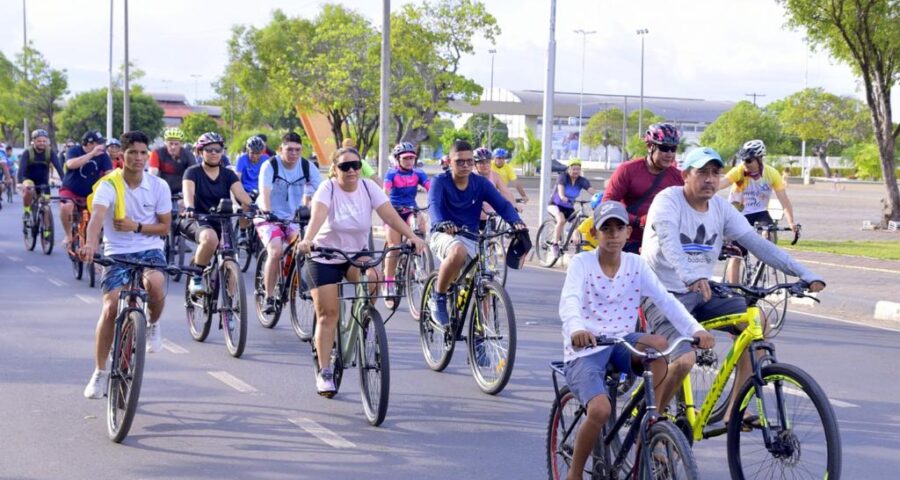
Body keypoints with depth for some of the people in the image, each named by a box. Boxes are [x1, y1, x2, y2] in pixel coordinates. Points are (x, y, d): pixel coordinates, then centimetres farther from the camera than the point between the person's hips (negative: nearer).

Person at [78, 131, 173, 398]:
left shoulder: (159, 187, -2)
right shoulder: (109, 185, -9)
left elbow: (164, 227, 5)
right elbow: (97, 217, -27)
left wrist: (137, 226, -14)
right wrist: (90, 244, -48)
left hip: (150, 250, 1)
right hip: (117, 254, -1)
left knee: (155, 284, -33)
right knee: (110, 308, -15)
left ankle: (153, 324, 2)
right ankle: (100, 372, 2)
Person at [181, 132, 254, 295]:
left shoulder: (228, 175, 8)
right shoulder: (193, 172, 0)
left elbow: (241, 193, -9)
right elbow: (188, 192, -19)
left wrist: (251, 206, -30)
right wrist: (189, 208, -41)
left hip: (221, 222, 4)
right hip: (196, 221, -4)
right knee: (210, 238, -37)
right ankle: (196, 278, -21)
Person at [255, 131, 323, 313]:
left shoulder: (307, 167, -5)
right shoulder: (270, 165, -14)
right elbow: (265, 191, -28)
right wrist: (266, 212, -46)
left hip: (293, 218, 3)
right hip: (269, 217, -3)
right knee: (276, 251, -26)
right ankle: (269, 297, -14)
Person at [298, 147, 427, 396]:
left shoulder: (368, 187, -9)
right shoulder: (327, 189, -16)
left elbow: (390, 215, -19)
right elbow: (317, 215, -35)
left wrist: (412, 236, -34)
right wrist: (307, 240, -54)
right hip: (324, 258, -2)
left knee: (372, 278, -30)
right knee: (327, 314, -4)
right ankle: (324, 372, 6)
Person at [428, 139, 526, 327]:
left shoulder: (481, 183, 1)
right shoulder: (441, 181, -8)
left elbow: (503, 204, -8)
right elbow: (434, 204, -26)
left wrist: (516, 221, -29)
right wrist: (441, 223, -49)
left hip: (471, 238, 4)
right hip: (444, 235, -4)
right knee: (458, 251, -38)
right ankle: (438, 296, -17)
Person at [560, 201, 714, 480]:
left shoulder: (636, 264, 3)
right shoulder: (582, 263, -7)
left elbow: (665, 300, -9)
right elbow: (569, 301, -26)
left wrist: (695, 329, -26)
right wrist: (576, 328, -49)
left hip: (622, 343, 4)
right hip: (585, 349, -3)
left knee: (659, 344, -30)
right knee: (600, 410, -29)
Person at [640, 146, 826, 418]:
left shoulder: (721, 208, 5)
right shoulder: (668, 200, -13)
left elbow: (756, 242, -2)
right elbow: (668, 241, -33)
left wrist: (805, 275, -13)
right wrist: (692, 277, -52)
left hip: (700, 294, 7)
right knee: (683, 361, -28)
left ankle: (734, 411, -5)